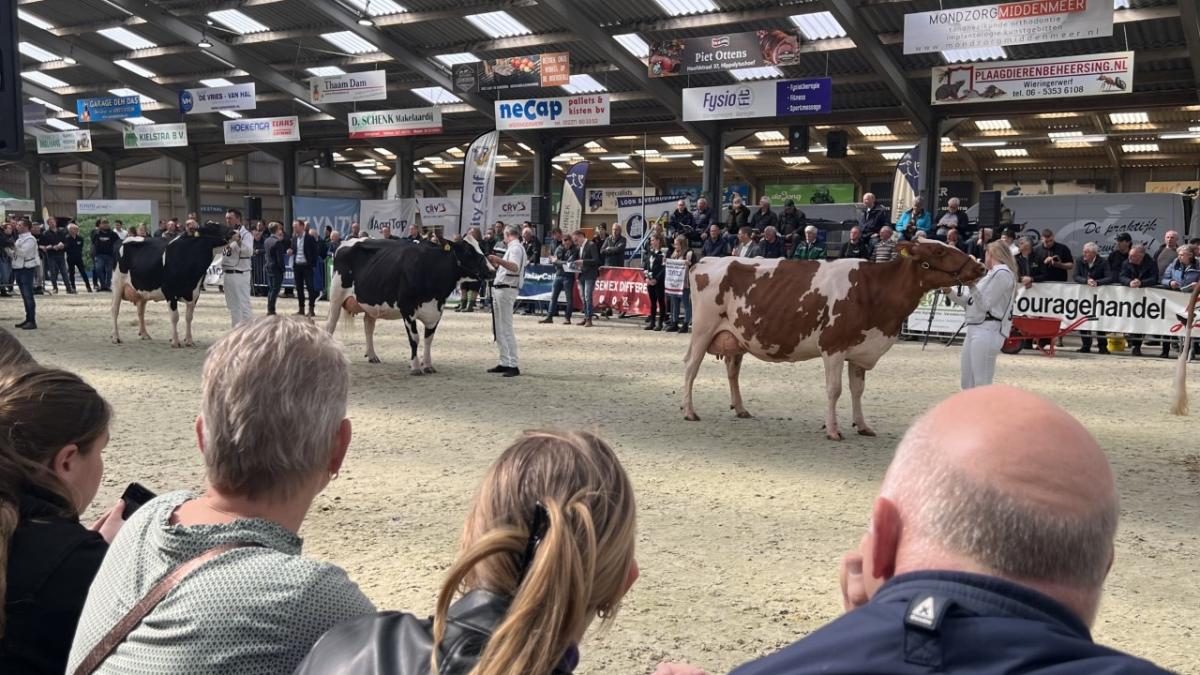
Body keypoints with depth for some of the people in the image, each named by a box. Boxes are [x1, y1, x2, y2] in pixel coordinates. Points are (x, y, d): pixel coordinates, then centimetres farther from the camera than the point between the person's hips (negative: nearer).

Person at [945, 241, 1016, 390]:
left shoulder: (1003, 273, -7)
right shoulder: (991, 275, 21)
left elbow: (985, 305, -11)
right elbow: (968, 302, 22)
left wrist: (972, 286, -17)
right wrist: (949, 291, 11)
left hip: (987, 331, -10)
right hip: (974, 329, 10)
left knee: (981, 386, -10)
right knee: (968, 384, 11)